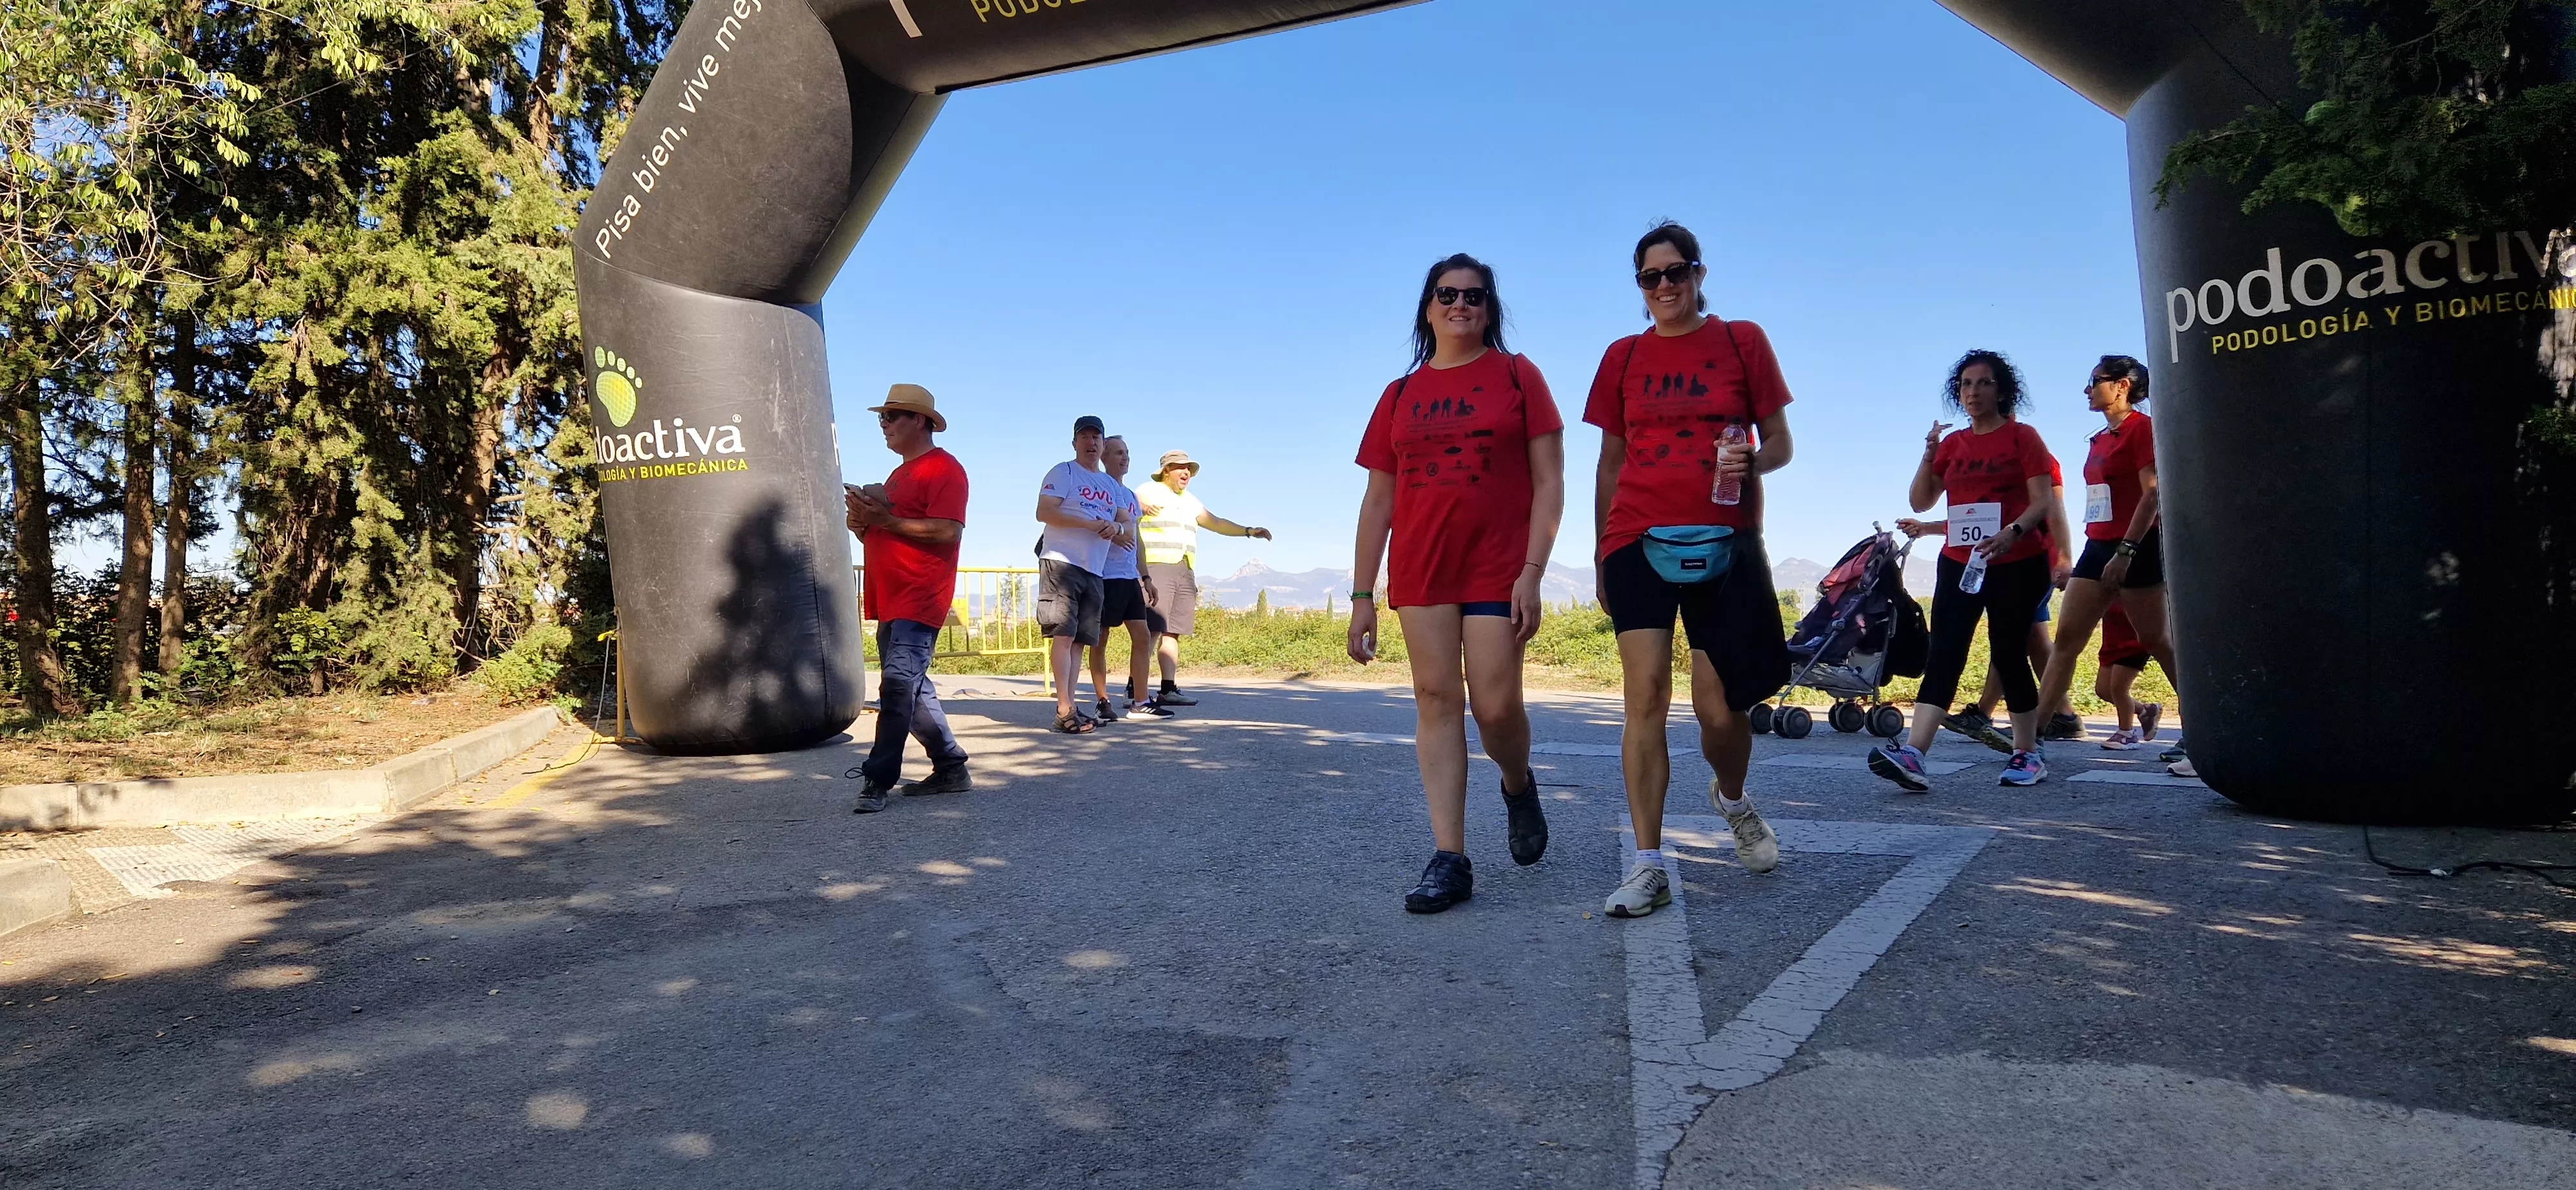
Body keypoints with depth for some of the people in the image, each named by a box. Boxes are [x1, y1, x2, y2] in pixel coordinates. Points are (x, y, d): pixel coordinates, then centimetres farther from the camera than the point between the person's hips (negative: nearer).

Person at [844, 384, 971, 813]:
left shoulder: (944, 469, -7)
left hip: (920, 599, -10)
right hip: (891, 601, 10)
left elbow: (947, 531, -20)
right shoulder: (900, 476, 24)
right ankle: (951, 769, 19)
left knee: (898, 682, -16)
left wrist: (886, 519, -19)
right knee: (910, 689, 11)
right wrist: (862, 523, 6)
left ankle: (877, 782, -16)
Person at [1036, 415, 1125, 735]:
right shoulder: (1063, 473, 1)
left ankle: (1068, 709, 8)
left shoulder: (1111, 485, 22)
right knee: (1064, 635, -13)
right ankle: (1065, 711, -15)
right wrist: (1090, 523, -19)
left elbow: (1127, 524, 22)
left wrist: (1117, 527, -3)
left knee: (1080, 641, 5)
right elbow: (1044, 513, -11)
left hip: (1094, 571, 7)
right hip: (1062, 564, -7)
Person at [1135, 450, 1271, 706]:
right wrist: (1143, 508, -34)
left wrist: (1248, 530, 22)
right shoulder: (1148, 492, 1)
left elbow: (1216, 523, 31)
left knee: (1172, 632, 3)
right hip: (1154, 568, -8)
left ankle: (1169, 689, 1)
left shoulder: (1189, 501, 25)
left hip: (1184, 571, 8)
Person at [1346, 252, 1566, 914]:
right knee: (1437, 701, -1)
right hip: (1420, 569, 3)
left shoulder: (1516, 376, 4)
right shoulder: (1400, 396, 11)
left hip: (1498, 567, -3)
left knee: (1495, 704, -8)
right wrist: (1362, 596, 6)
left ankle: (1518, 784, 27)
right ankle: (1449, 859, 1)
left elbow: (1549, 481, -1)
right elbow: (1377, 501, 11)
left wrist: (1532, 573, -11)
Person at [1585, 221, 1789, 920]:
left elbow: (1780, 443, 8)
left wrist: (1752, 460, -16)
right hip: (1639, 540, 1)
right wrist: (1599, 557, 15)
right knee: (1645, 692, -11)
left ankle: (1732, 799, 37)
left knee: (1720, 707, 1)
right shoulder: (1624, 357, 11)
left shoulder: (1742, 341, 7)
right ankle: (1648, 867, -7)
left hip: (1722, 542, 0)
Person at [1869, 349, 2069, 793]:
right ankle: (1912, 754, -21)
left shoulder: (2022, 437, 1)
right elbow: (1920, 502, 10)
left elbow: (2042, 501, -7)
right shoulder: (1951, 443, 12)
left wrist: (2013, 532, -25)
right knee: (1943, 655, -9)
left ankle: (2028, 754, 17)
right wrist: (1928, 455, -4)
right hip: (1960, 563, 3)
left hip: (2016, 565, -3)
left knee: (2008, 654, 0)